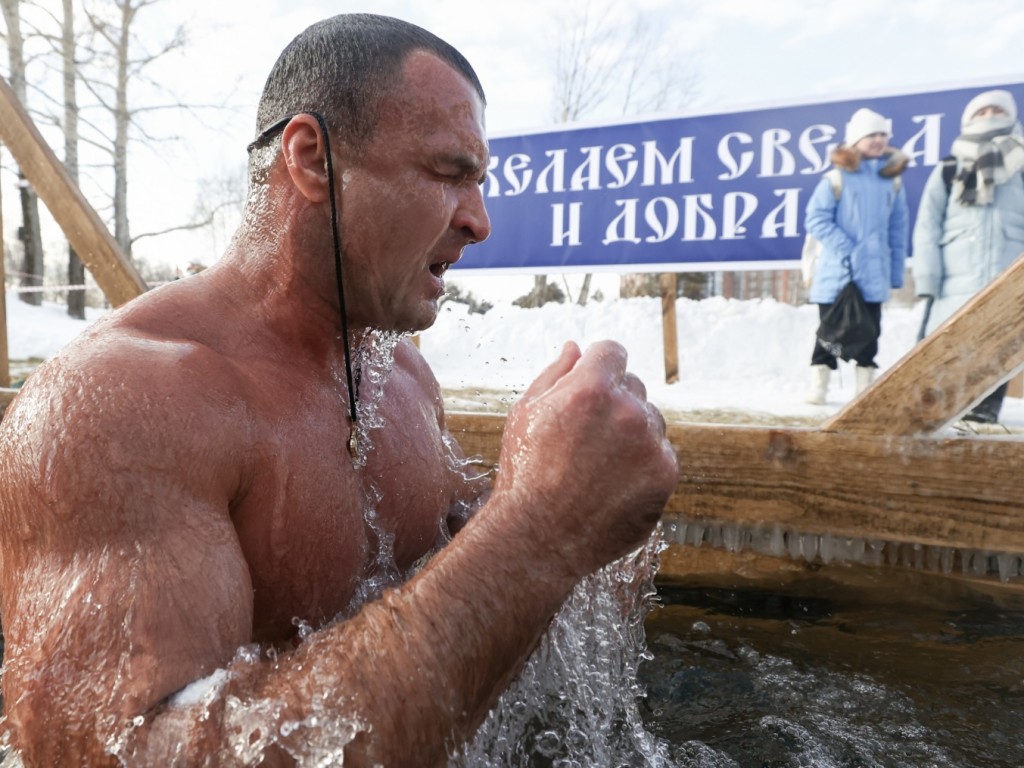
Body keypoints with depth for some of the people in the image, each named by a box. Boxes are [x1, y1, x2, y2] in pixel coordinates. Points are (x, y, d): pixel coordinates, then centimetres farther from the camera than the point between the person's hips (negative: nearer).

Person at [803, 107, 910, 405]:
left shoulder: (893, 181, 6)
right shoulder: (837, 177, -5)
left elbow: (899, 230, 10)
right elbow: (816, 218, -8)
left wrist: (897, 271, 8)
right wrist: (845, 248, -15)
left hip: (874, 274, 3)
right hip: (836, 272, -3)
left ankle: (865, 387, 18)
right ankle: (818, 385, 12)